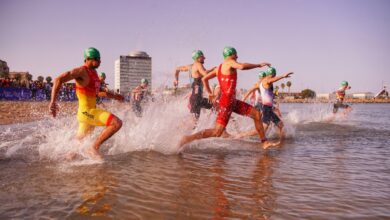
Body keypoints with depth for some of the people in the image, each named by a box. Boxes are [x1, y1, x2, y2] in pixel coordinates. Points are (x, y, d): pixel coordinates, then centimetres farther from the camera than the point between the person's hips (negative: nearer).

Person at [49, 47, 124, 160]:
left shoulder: (93, 72, 14)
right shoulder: (81, 71, -13)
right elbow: (58, 80, -21)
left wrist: (113, 96, 29)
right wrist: (53, 102, -27)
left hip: (90, 111, 10)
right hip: (86, 111, -9)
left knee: (80, 141, 24)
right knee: (117, 123, -21)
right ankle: (94, 147, -12)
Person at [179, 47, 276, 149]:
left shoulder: (219, 67, 16)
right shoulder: (230, 62, -7)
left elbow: (204, 79, 20)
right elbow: (242, 66, -29)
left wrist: (209, 93, 26)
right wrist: (258, 65, -18)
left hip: (232, 101, 10)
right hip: (227, 101, -10)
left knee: (257, 114, 11)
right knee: (217, 132, -12)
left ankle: (264, 142, 18)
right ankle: (188, 138, -5)